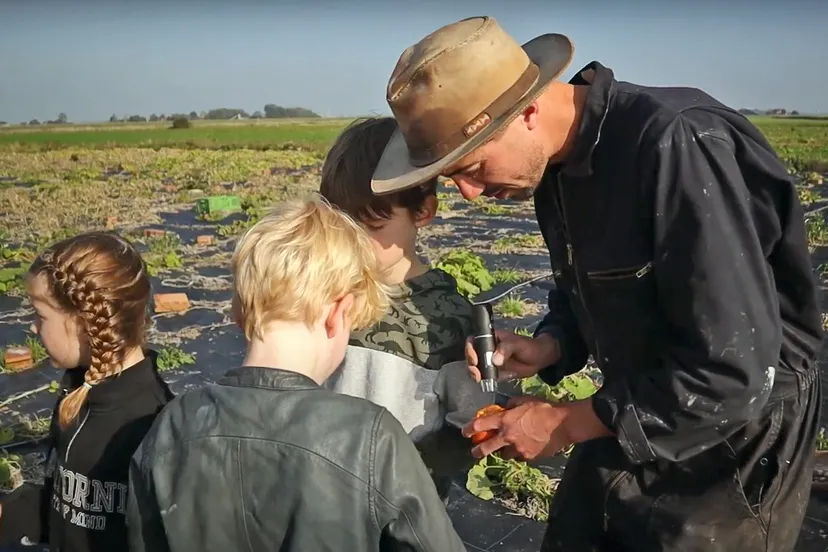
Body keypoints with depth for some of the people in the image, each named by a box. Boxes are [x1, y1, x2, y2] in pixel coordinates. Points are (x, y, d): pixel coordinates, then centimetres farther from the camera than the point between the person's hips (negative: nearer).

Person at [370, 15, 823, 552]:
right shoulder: (556, 161, -2)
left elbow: (735, 374, -29)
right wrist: (546, 348, -9)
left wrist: (566, 422, -19)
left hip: (732, 438, -7)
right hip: (632, 420, 7)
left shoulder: (680, 148, -29)